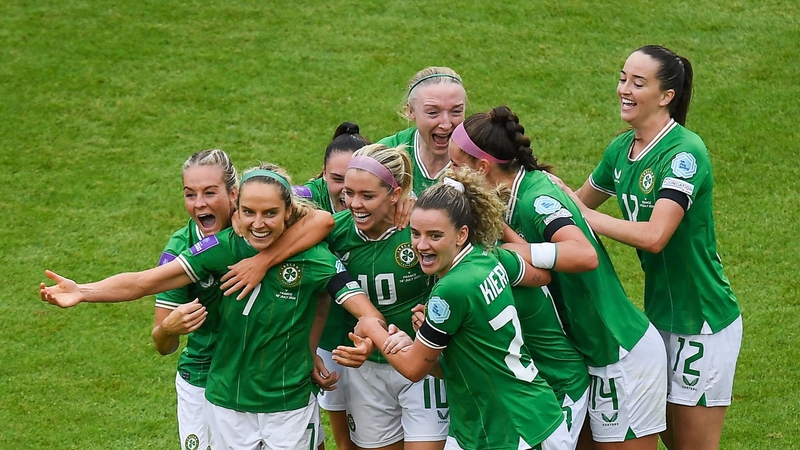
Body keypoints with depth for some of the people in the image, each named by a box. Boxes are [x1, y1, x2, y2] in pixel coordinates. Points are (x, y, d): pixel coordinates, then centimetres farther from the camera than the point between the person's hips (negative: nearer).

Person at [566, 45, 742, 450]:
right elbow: (579, 203, 19)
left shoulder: (684, 153, -23)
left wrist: (582, 215, -27)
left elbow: (654, 235, -33)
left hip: (702, 324, -8)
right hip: (659, 313, 8)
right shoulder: (621, 149, 3)